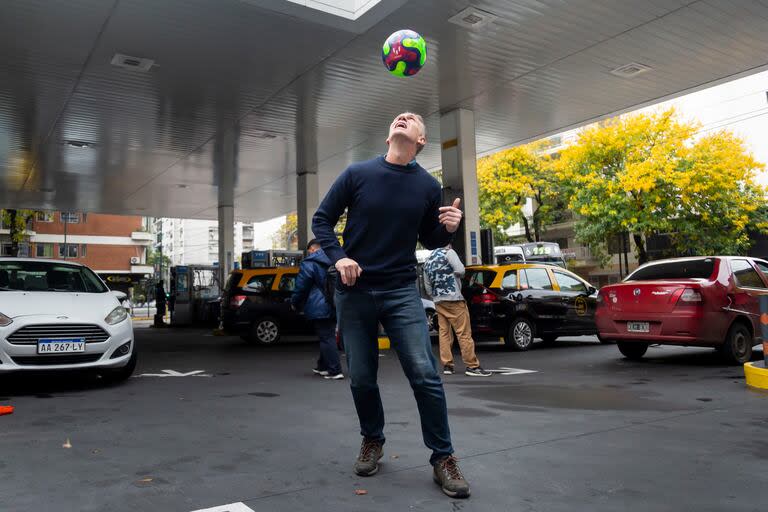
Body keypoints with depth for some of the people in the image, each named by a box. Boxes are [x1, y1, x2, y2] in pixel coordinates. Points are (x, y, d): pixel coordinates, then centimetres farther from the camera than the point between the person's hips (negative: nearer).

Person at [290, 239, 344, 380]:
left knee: (326, 338, -5)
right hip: (335, 306, 7)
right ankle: (323, 367, 26)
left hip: (319, 308, -7)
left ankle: (335, 371, -8)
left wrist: (294, 303, 8)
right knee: (329, 337, 15)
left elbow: (301, 287, -8)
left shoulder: (309, 264, -10)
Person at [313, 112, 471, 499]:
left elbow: (429, 241, 11)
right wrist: (338, 256, -12)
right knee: (361, 377, 8)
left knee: (425, 374, -8)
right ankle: (372, 441, 33)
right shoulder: (357, 174, -2)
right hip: (354, 291, 1)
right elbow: (322, 220, 3)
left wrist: (448, 229, -11)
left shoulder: (427, 185, 1)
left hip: (402, 291, 0)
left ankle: (443, 458, 7)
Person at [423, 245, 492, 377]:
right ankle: (472, 366, -5)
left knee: (444, 333, 10)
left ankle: (447, 365, 9)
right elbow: (460, 270, -14)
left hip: (438, 301, 7)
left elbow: (427, 287, 18)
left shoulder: (427, 262, 16)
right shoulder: (448, 252, -3)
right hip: (453, 298, -7)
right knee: (464, 333, -5)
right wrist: (457, 274, 6)